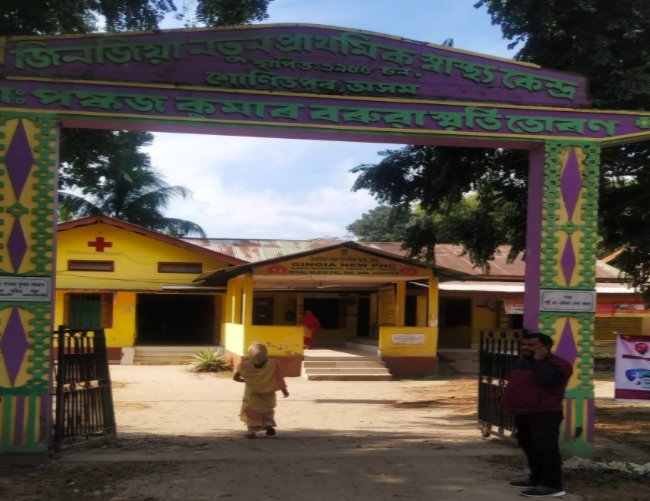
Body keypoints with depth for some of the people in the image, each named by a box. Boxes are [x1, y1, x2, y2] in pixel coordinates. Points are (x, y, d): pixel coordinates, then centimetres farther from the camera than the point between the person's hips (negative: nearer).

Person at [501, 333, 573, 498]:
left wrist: (539, 360, -19)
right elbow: (514, 385, 26)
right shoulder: (520, 363, 17)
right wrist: (506, 403, 16)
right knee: (530, 448, 15)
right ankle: (537, 479, 25)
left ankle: (552, 485, -10)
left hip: (544, 414, -10)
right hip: (522, 414, 10)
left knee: (546, 449, -11)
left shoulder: (557, 364, -12)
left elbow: (547, 380, -30)